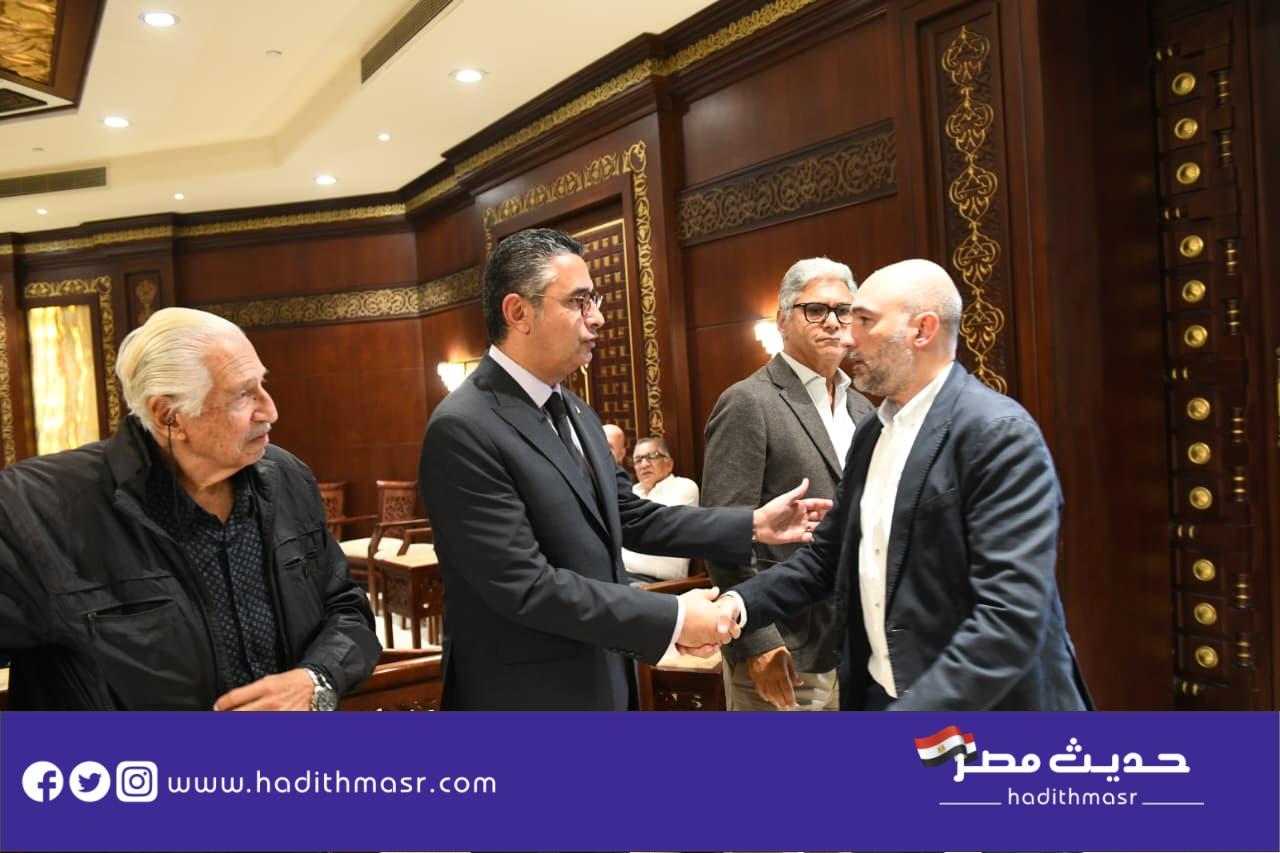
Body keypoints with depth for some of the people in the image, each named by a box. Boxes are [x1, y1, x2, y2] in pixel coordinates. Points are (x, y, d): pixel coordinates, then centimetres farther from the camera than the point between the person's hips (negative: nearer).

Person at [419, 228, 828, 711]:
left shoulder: (575, 413, 6)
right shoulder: (464, 428, -22)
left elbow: (632, 518, 10)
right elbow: (524, 585, -25)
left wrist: (753, 525, 4)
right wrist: (673, 617, -21)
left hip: (600, 682, 8)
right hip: (526, 694, -8)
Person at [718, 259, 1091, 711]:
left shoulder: (1001, 432, -19)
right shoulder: (872, 432, 6)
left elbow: (1012, 617, -26)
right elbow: (827, 556, 9)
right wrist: (739, 602, -6)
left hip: (980, 704, -7)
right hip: (876, 693, 7)